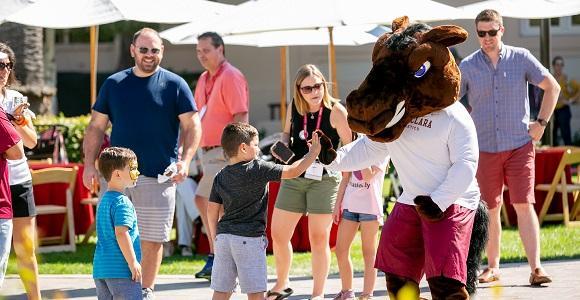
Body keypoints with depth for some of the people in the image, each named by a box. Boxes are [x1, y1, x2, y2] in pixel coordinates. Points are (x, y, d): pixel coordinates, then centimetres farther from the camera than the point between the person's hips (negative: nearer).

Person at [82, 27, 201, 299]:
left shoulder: (174, 85, 3)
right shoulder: (113, 84, 9)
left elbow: (192, 126, 1)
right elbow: (96, 127, 12)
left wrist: (185, 161, -13)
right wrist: (89, 164, 1)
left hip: (158, 177, -2)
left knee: (152, 240, 2)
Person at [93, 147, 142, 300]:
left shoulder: (104, 200, 17)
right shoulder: (122, 202, -13)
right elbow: (121, 233, -22)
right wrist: (133, 263, -20)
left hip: (100, 268, 9)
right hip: (120, 269, -9)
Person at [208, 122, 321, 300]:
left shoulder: (220, 177, 9)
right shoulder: (258, 169, -8)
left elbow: (212, 211, 10)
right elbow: (293, 171, -9)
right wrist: (313, 152, 3)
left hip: (224, 236, 6)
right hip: (249, 238, -6)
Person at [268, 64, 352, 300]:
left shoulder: (335, 110, -12)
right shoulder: (293, 108, 2)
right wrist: (283, 144, 0)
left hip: (324, 178, -5)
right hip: (294, 176, 5)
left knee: (319, 238, 0)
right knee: (278, 235, 9)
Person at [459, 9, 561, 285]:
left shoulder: (521, 58, 1)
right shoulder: (467, 67, 3)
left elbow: (552, 87, 8)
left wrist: (541, 122, 2)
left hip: (519, 145, -1)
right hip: (485, 148, 1)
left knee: (524, 205, -10)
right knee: (490, 210, 6)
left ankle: (535, 268, -13)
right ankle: (493, 267, 19)